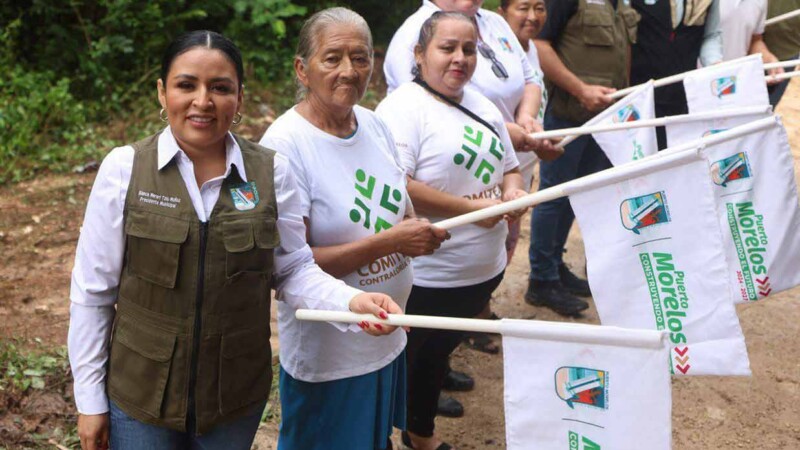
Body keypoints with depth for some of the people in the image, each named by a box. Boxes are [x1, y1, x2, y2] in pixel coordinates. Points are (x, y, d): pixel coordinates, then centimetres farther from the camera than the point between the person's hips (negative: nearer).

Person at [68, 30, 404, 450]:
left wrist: (351, 300, -19)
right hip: (139, 397, -1)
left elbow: (293, 270, 0)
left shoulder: (271, 172, -6)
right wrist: (90, 398, -2)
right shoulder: (124, 167, -9)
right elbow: (93, 290, -4)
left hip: (237, 397, 1)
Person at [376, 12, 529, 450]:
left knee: (438, 351, 23)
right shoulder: (403, 107, -16)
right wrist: (473, 208, -24)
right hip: (422, 278, -8)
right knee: (399, 363, 7)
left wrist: (513, 191, -4)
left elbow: (509, 167, 21)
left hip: (483, 271, 8)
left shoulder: (482, 106, 11)